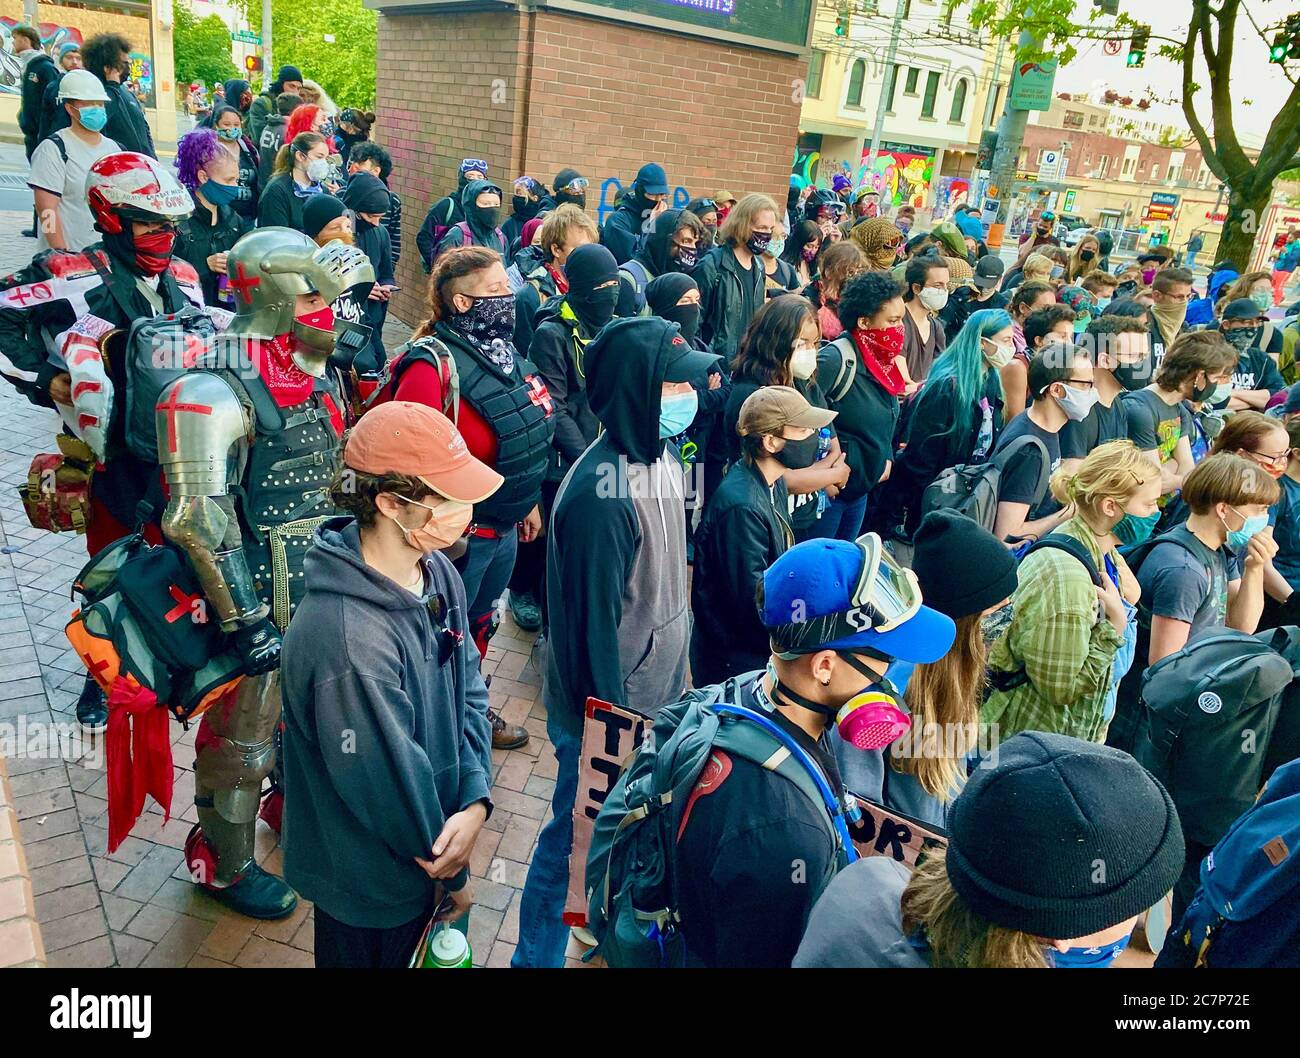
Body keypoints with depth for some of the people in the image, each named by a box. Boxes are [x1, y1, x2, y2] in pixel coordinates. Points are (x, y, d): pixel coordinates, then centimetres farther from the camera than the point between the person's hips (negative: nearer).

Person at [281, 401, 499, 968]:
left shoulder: (436, 571, -11)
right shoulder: (347, 642, -38)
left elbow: (468, 686, -4)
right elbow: (389, 786, -27)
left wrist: (475, 800, -20)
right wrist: (454, 872, -9)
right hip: (367, 882, -6)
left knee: (404, 949, 31)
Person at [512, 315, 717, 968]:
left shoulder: (661, 458, 0)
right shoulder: (602, 492, -29)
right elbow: (596, 619, -24)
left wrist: (672, 684, 16)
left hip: (657, 695, 8)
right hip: (609, 711, -8)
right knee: (576, 839, 12)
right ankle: (536, 955, 35)